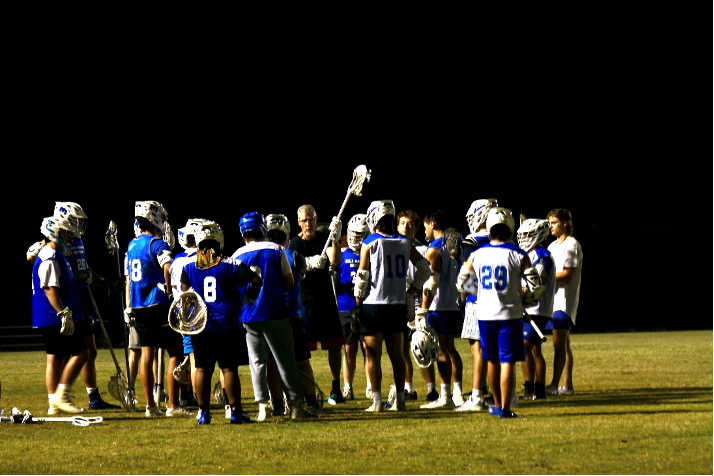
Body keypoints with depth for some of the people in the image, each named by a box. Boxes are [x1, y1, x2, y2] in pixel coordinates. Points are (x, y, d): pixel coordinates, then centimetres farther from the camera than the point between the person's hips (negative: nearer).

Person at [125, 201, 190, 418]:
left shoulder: (131, 246, 13)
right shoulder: (157, 245, -11)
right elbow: (168, 269, -26)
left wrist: (129, 307, 22)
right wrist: (171, 294, -12)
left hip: (138, 308, 7)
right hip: (159, 305, -7)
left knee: (147, 354, 10)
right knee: (175, 352, -1)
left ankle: (150, 405, 11)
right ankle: (173, 405, -5)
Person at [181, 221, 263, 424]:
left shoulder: (189, 266, 2)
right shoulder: (230, 265, -6)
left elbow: (185, 293, 11)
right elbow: (256, 280, -8)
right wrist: (249, 295, 11)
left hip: (199, 324, 2)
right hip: (227, 324, -2)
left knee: (202, 369, 7)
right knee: (229, 368, 1)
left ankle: (203, 412, 9)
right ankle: (235, 411, 0)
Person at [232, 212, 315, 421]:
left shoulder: (237, 256, 1)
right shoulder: (276, 250, -3)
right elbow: (289, 282, 1)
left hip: (249, 315, 2)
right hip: (275, 313, -2)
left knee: (257, 361, 7)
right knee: (285, 360, 4)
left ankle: (262, 405, -1)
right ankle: (296, 405, 3)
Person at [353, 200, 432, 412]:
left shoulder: (370, 243, -8)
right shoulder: (405, 243, 5)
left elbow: (362, 277, -7)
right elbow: (424, 268, 7)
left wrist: (358, 303, 1)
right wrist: (414, 288, 17)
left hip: (373, 305, -4)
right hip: (397, 305, 4)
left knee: (373, 355, 1)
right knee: (396, 354, 11)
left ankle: (377, 401, -3)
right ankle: (400, 400, 10)